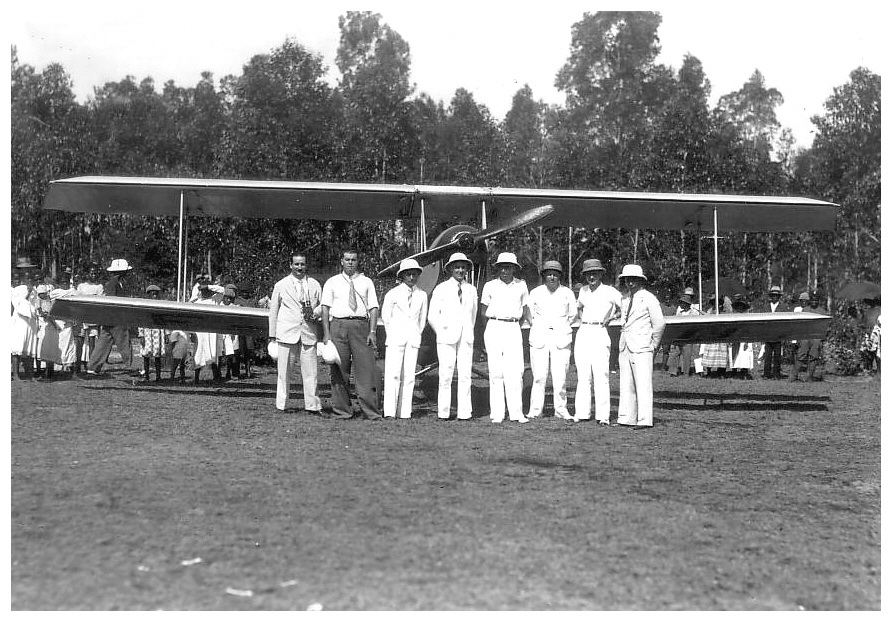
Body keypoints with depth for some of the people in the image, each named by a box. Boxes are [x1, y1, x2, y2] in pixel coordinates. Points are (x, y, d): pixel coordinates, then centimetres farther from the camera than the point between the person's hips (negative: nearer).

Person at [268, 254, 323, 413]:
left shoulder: (314, 285, 14)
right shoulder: (280, 285, 10)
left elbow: (323, 305, 18)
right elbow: (273, 310, 12)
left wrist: (314, 313, -6)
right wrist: (272, 335, 8)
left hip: (308, 334, 1)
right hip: (286, 334, -1)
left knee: (311, 370, -3)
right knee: (284, 371, -1)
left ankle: (312, 405, 3)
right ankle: (281, 405, 6)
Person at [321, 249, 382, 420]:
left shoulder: (366, 282, 13)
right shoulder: (332, 282, 12)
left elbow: (373, 308, 7)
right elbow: (325, 308, 6)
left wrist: (372, 332, -6)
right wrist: (326, 333, -4)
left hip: (361, 325, 0)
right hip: (338, 325, 0)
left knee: (365, 367, -6)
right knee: (339, 369, 1)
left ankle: (371, 412, -5)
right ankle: (342, 411, 8)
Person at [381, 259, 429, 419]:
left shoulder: (422, 295, 8)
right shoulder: (392, 294, 0)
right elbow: (385, 316, 10)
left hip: (413, 339, 3)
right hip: (395, 338, -2)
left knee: (409, 376, -1)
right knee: (392, 375, -10)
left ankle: (405, 412, 1)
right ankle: (389, 411, -11)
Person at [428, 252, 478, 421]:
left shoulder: (471, 290, 12)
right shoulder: (441, 289, 2)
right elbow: (432, 316, 4)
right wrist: (442, 333, 4)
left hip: (466, 338, 3)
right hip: (447, 337, -3)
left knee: (465, 375, -2)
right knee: (446, 375, -5)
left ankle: (464, 413, 0)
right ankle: (443, 413, 1)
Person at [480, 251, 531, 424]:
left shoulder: (521, 285, 9)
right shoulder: (490, 286, 4)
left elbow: (525, 309, 17)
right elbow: (483, 311, 11)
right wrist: (497, 317, 2)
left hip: (513, 330, 1)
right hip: (494, 329, -1)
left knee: (516, 371, -7)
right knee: (496, 371, -3)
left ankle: (516, 412, -5)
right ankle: (496, 413, 1)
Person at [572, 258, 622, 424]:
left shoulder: (609, 291, -1)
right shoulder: (583, 290, 14)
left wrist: (611, 317, -5)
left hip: (599, 333, -5)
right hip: (583, 333, 5)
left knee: (601, 375, -10)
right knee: (582, 375, 4)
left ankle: (603, 415, -10)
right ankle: (582, 413, 7)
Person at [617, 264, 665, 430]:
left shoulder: (648, 298, -4)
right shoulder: (625, 301, 17)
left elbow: (659, 323, -6)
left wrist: (654, 344, -2)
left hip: (641, 347, -7)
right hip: (625, 346, 7)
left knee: (643, 383, -9)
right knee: (626, 384, 7)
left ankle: (645, 420, -9)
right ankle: (626, 418, 10)